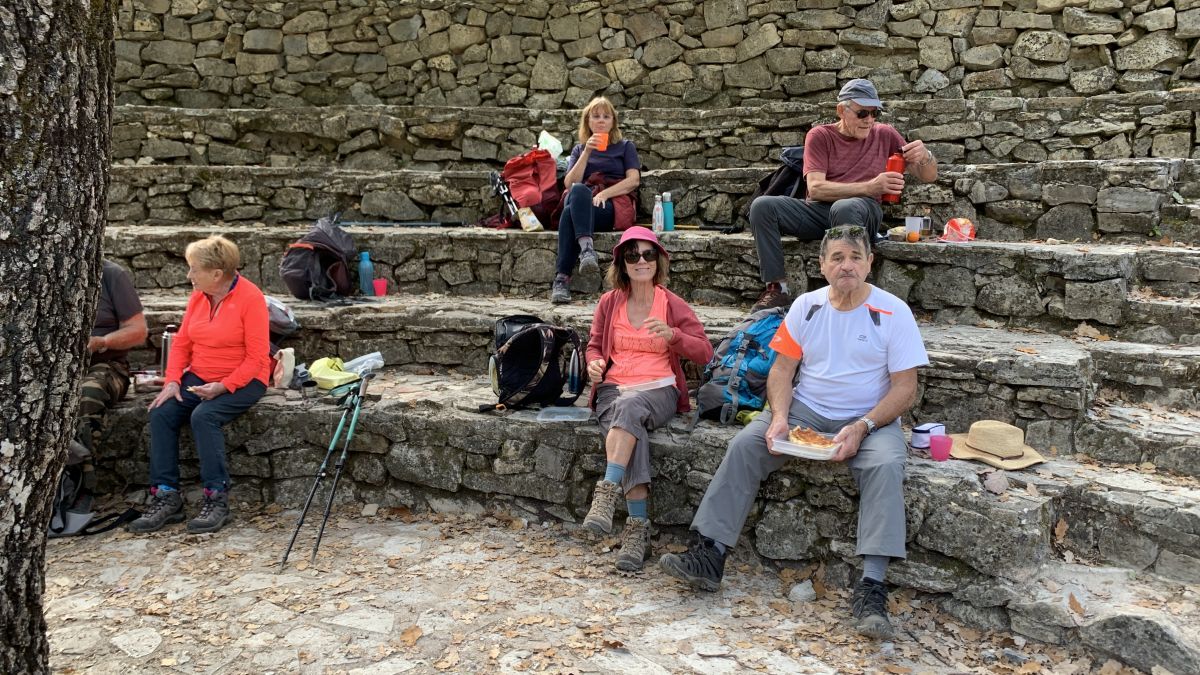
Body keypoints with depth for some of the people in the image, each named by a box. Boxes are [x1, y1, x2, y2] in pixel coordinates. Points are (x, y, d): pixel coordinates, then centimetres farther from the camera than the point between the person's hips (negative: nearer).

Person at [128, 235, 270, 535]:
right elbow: (182, 342, 10)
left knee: (204, 416, -31)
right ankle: (166, 497, -14)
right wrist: (172, 381, -5)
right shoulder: (198, 296, 8)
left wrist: (223, 387, -25)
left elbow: (257, 358, -15)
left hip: (242, 381, -6)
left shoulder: (250, 298, -13)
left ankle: (217, 499, -23)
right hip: (199, 378, 6)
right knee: (161, 413, -17)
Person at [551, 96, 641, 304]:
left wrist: (603, 194, -12)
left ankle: (562, 278, -49)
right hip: (581, 202, 2)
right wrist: (587, 153, -2)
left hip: (615, 205, -2)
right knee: (577, 191, -38)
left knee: (571, 212, -36)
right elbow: (570, 183, 9)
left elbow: (633, 180, 3)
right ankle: (586, 248, -57)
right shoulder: (580, 149, 26)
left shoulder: (625, 146, 21)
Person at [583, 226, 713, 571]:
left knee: (630, 407, -38)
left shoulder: (673, 305, 8)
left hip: (658, 390, -1)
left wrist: (671, 334, -16)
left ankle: (607, 493, -44)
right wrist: (594, 363, -3)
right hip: (614, 388, 1)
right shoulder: (609, 302, 14)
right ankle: (638, 527, -37)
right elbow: (595, 345, 22)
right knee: (632, 428, -33)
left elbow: (704, 352, 2)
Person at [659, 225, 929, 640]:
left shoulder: (893, 312, -5)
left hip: (870, 419, -3)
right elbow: (782, 369, 4)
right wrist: (779, 416, -14)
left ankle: (871, 587, -35)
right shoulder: (807, 306, 5)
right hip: (806, 410, 3)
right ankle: (710, 555, -20)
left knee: (886, 464, -34)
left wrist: (862, 427, -22)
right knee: (745, 445, -20)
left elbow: (905, 389, -8)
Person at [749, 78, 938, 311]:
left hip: (863, 211, -1)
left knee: (844, 208, -38)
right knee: (762, 206, -23)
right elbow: (815, 188, -9)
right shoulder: (820, 135, 7)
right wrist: (869, 187, -19)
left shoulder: (885, 135, 12)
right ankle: (777, 288, -23)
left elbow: (928, 177, 16)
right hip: (818, 210, 1)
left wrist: (925, 156, -10)